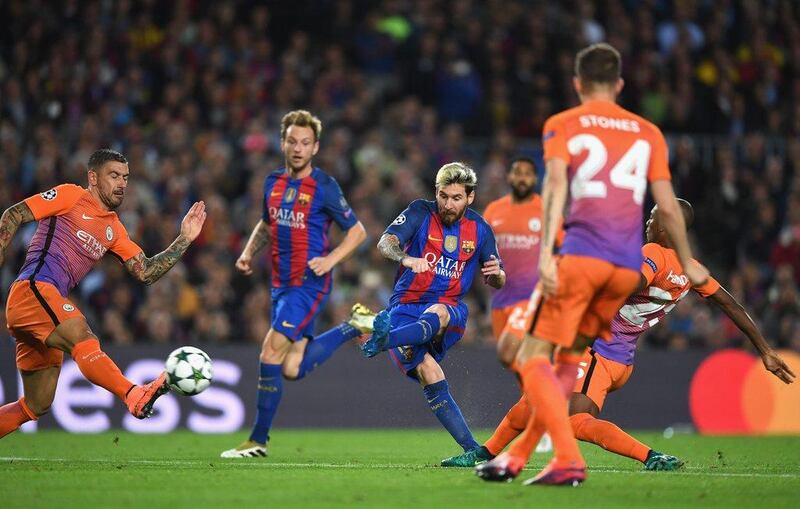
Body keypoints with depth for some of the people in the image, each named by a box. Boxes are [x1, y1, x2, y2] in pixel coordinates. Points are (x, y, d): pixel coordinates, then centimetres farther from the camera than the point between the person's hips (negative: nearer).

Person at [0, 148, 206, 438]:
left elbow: (146, 273, 17)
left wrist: (184, 240, 10)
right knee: (83, 337, -32)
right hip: (32, 290, -9)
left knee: (37, 406, 7)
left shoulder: (114, 230, 24)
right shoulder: (70, 196, 4)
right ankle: (135, 396, -54)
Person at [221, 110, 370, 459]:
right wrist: (249, 252, 9)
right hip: (281, 284, 7)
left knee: (270, 353, -16)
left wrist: (331, 259, -15)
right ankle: (354, 327, 26)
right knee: (292, 370, 5)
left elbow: (357, 231, -1)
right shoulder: (273, 182, 10)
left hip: (309, 283, -7)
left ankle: (258, 440, -7)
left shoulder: (324, 187, -8)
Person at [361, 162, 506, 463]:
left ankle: (385, 340, -66)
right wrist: (406, 259, -39)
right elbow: (385, 243, -16)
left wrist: (496, 273, -10)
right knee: (429, 374, -25)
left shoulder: (480, 229, 7)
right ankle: (472, 450, -24)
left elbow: (497, 283, 16)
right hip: (406, 309, -1)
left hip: (450, 311, 1)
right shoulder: (421, 212, -1)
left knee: (437, 314, -38)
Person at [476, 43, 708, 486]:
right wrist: (687, 264, 24)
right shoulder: (647, 133, 18)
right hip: (629, 266, 5)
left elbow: (555, 186, -8)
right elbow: (667, 206, 13)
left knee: (533, 358, -3)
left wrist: (545, 255, -16)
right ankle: (516, 455, 12)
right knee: (568, 358, 16)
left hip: (581, 257, -4)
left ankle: (569, 459, -19)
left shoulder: (562, 125, 9)